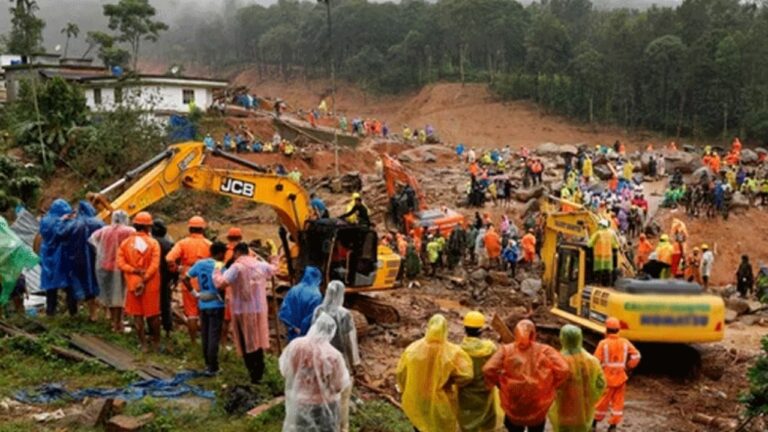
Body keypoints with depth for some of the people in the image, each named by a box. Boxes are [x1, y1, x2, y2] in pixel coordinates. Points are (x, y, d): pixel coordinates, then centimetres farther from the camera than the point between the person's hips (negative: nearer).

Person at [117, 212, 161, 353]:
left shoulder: (125, 243, -1)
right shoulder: (153, 243, -8)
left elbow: (121, 264, -11)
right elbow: (154, 265, -17)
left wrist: (135, 271, -13)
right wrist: (144, 280, -15)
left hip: (133, 284, 1)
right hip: (151, 285, -1)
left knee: (137, 315, 10)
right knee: (153, 315, 10)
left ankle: (143, 345, 12)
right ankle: (156, 343, 19)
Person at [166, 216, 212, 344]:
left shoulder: (183, 243, -3)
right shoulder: (209, 244, -2)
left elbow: (169, 259, -17)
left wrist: (177, 269, -1)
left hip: (189, 283, -1)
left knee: (191, 314, 9)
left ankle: (193, 341, 13)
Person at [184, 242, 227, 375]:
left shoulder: (199, 263, 4)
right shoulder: (219, 266, -14)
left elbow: (185, 279, 4)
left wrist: (195, 293, 5)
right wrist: (221, 296, -9)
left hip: (203, 304, 6)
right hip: (216, 305, -6)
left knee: (205, 335, 15)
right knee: (214, 336, -1)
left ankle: (208, 363, 24)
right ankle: (212, 367, 2)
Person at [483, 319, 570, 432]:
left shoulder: (506, 350, -9)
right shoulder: (544, 351, -11)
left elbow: (489, 370, -21)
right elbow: (563, 369, -20)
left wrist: (500, 384, -3)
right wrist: (551, 385, -4)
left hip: (513, 406, 0)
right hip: (538, 406, 0)